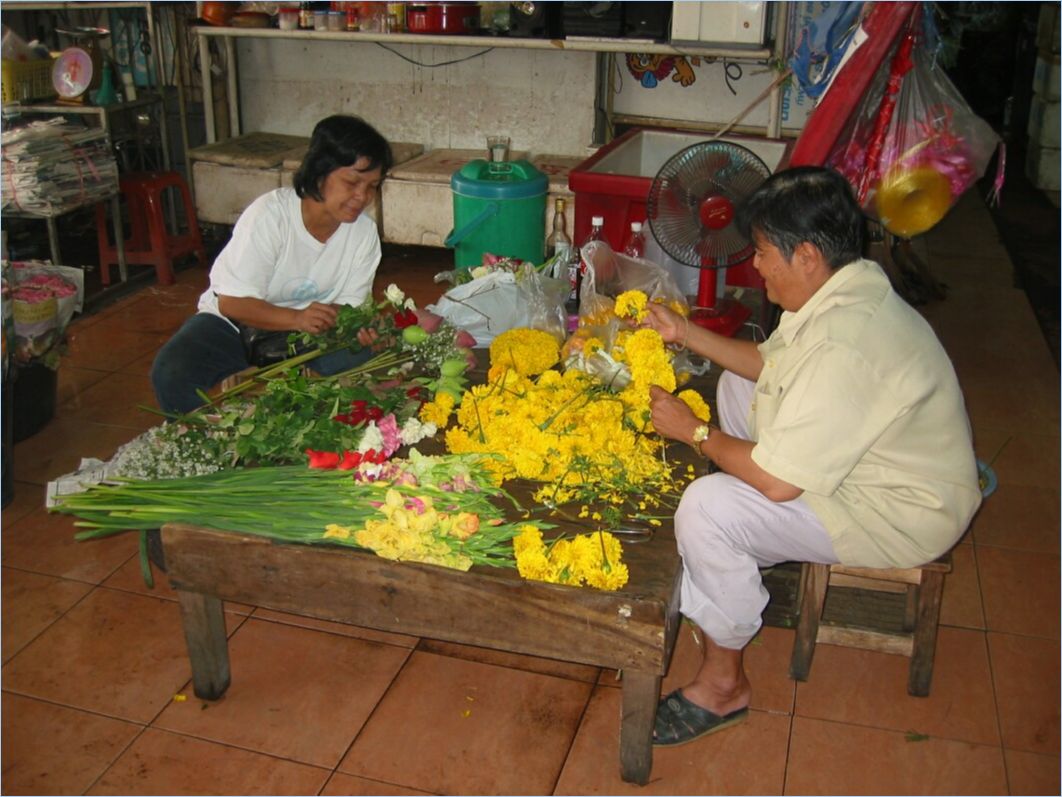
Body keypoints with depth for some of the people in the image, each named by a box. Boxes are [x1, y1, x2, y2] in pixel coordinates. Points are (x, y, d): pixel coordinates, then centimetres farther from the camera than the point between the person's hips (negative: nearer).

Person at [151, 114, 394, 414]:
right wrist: (296, 319, -40)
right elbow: (232, 303, -23)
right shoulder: (270, 215, -23)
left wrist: (360, 326, -30)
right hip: (234, 321, -3)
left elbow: (348, 302, -5)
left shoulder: (364, 232, -9)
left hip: (305, 328, 3)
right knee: (172, 374, -30)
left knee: (367, 358, -25)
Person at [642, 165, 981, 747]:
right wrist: (684, 334, 6)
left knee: (708, 507, -26)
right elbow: (767, 361, 14)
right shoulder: (841, 289, -3)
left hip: (901, 515, -11)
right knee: (738, 389, 21)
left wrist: (692, 431, -18)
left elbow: (777, 480, -33)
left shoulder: (843, 347, -35)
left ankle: (723, 685, -5)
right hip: (865, 458, 11)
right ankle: (745, 563, 28)